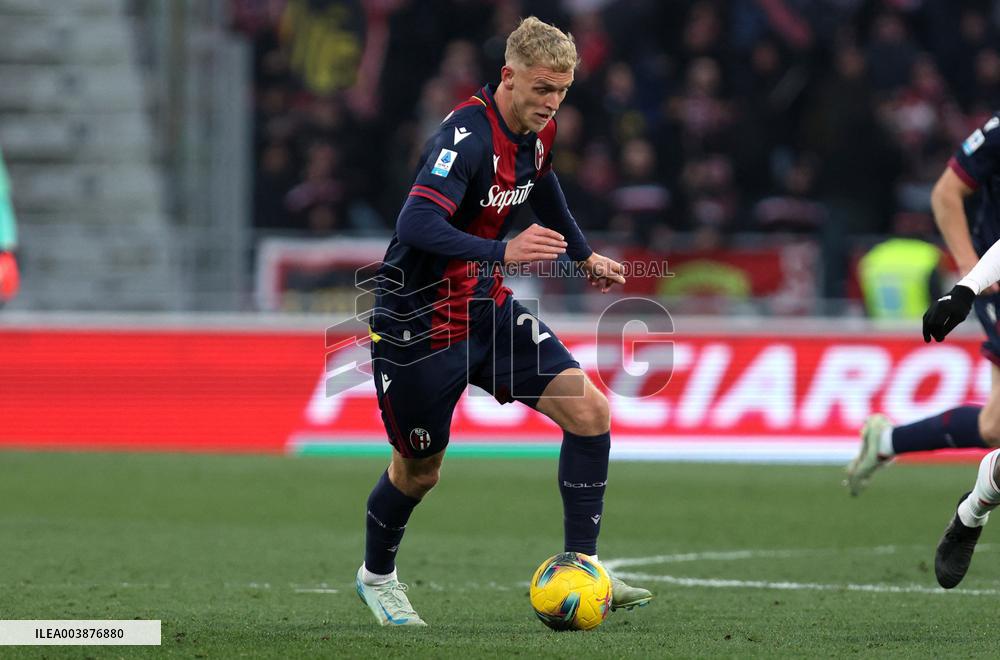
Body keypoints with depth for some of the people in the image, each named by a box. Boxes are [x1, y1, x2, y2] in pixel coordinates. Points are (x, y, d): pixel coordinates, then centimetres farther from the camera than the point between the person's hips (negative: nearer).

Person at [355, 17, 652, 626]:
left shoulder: (538, 131, -1)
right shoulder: (466, 136, -27)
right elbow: (417, 224, -39)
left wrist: (584, 255, 30)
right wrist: (504, 251, -50)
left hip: (487, 308, 7)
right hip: (417, 319, -7)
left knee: (590, 411, -9)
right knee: (420, 470, 9)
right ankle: (376, 576, 38)